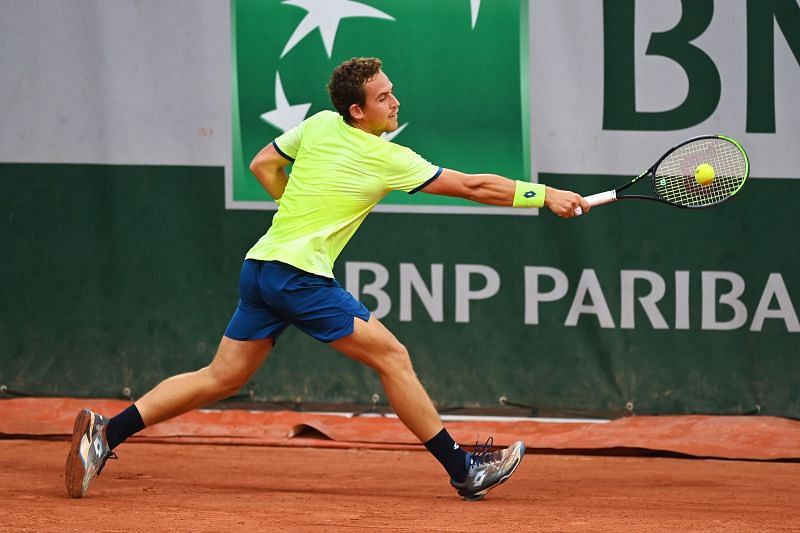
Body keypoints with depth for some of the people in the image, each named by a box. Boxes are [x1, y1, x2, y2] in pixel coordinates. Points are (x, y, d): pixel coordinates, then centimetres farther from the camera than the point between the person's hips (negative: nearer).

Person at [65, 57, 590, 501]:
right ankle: (463, 471, -1)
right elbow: (473, 186, -7)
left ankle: (105, 434, 2)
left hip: (260, 267, 8)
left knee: (220, 379, 10)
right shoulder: (388, 159, -9)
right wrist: (545, 196, -2)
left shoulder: (319, 125, 11)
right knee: (391, 356, -2)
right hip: (300, 276, -8)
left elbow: (263, 165, 24)